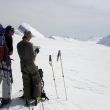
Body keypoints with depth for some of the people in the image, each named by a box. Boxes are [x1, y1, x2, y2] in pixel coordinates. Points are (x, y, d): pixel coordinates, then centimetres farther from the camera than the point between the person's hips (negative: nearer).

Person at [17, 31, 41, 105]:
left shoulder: (18, 45, -1)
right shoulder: (29, 44, -19)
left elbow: (21, 55, 7)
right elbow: (33, 56, -17)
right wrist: (36, 51, 2)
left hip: (23, 66, 5)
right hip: (31, 65, -5)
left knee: (26, 83, 13)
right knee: (37, 81, 14)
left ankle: (27, 99, 15)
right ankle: (36, 97, 18)